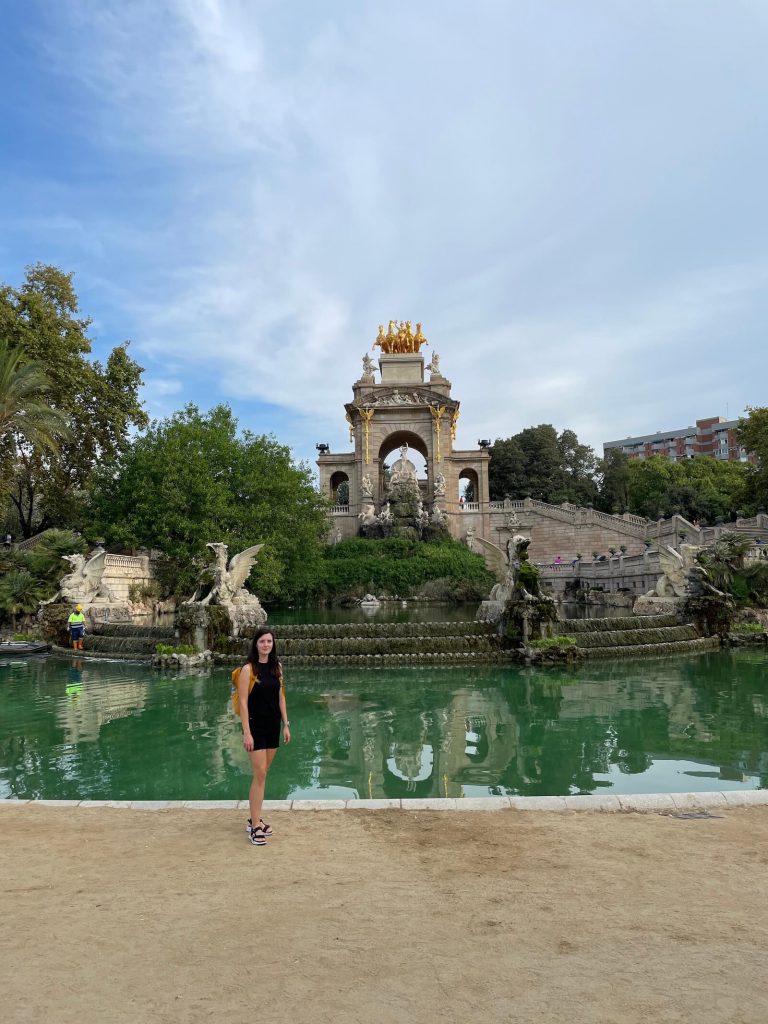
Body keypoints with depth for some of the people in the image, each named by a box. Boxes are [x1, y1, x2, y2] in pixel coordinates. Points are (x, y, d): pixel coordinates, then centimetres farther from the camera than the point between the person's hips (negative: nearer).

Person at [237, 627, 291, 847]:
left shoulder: (276, 667, 6)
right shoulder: (248, 669, -12)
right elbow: (243, 702, -14)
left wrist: (286, 725, 9)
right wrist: (247, 732, -17)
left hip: (273, 726, 6)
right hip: (256, 726, -6)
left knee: (262, 774, 13)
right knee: (260, 774, -8)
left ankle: (255, 818, 25)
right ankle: (255, 827, 0)